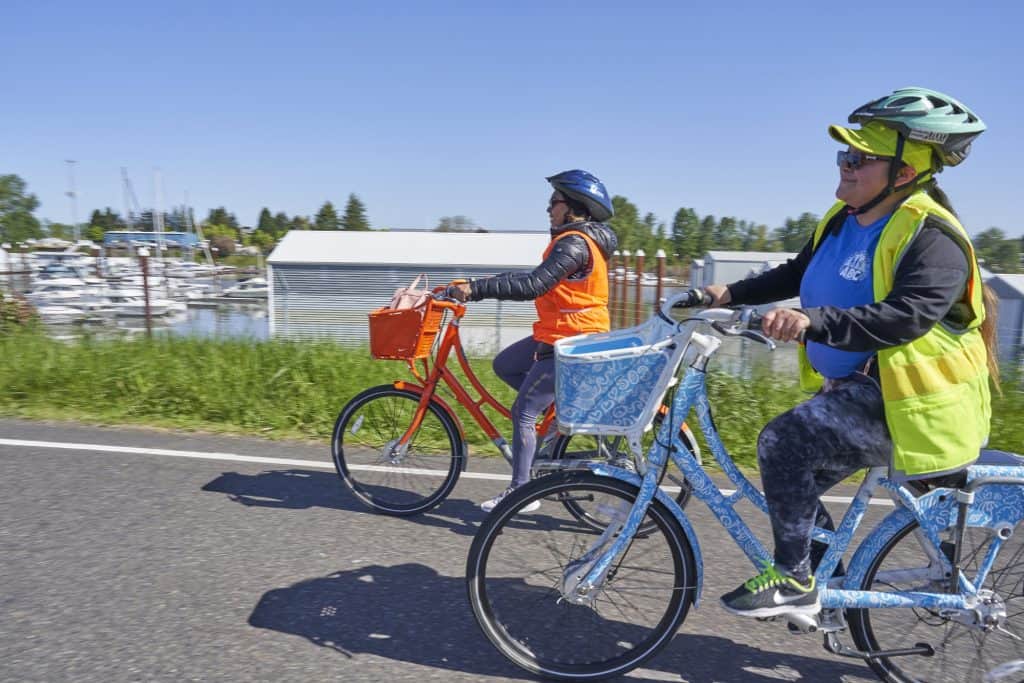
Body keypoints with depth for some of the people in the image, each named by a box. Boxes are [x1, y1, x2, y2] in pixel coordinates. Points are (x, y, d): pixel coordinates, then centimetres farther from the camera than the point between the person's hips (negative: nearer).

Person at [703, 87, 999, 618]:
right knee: (793, 479, 11)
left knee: (783, 441, -25)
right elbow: (796, 275, 19)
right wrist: (731, 294, 7)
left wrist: (814, 322, -45)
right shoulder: (842, 221, 9)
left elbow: (906, 315, -32)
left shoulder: (931, 236, -17)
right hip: (851, 389, 9)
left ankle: (794, 581, -7)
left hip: (901, 400, -9)